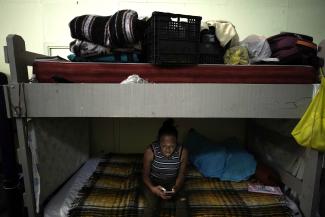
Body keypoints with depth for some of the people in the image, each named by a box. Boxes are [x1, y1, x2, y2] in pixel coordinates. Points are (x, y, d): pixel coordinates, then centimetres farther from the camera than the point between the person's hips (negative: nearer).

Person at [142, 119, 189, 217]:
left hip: (173, 183, 2)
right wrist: (152, 188, -31)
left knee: (182, 200, -22)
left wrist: (176, 187, -26)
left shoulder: (183, 152, -19)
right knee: (152, 203, -27)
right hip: (153, 183, -1)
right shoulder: (150, 151, -24)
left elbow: (181, 174, -7)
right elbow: (145, 174, -12)